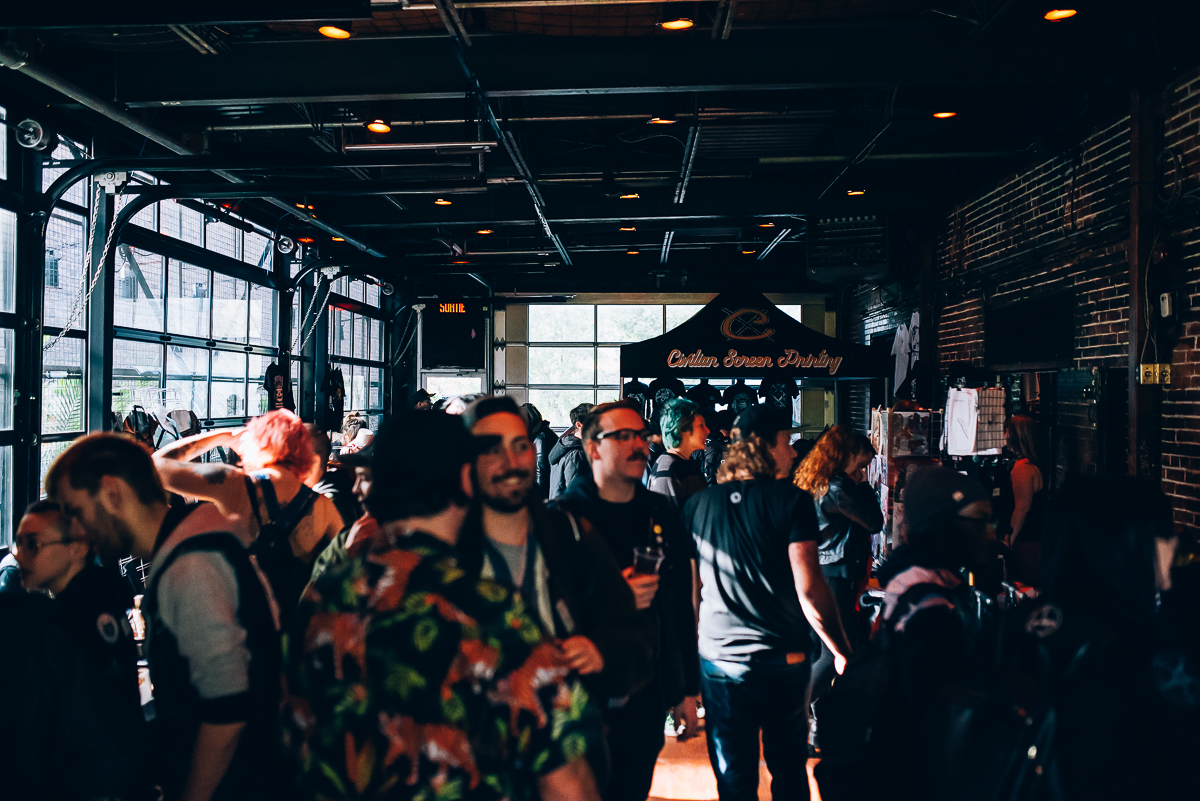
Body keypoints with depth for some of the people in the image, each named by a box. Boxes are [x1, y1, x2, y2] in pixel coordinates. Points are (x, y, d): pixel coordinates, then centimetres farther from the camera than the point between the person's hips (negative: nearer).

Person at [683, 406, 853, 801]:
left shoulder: (697, 504, 1)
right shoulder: (792, 501, -11)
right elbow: (809, 590, -16)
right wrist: (842, 653, -6)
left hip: (718, 660, 2)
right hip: (784, 660, -2)